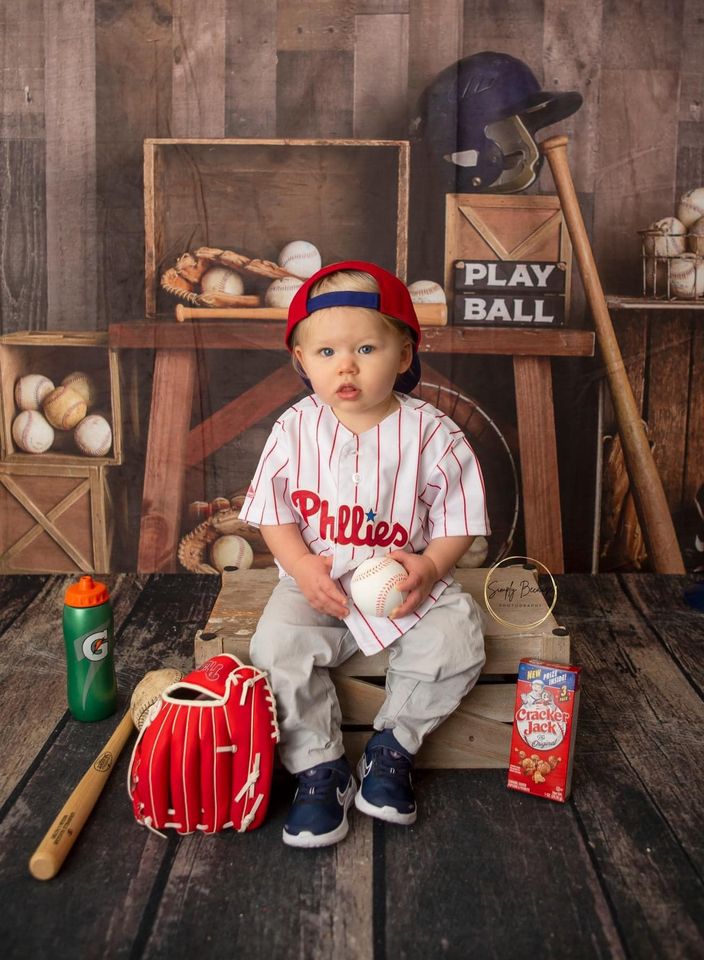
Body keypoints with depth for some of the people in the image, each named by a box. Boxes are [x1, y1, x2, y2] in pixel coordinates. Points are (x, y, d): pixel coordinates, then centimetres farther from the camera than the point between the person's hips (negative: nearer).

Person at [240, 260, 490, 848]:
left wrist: (431, 567, -21)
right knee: (277, 644, -25)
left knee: (456, 643, -23)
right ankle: (320, 766, -4)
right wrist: (302, 567, -16)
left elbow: (458, 523, -2)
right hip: (316, 583, 1)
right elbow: (273, 513, 2)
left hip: (406, 585, 0)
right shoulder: (296, 429, -3)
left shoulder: (431, 434, -8)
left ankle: (392, 745, 3)